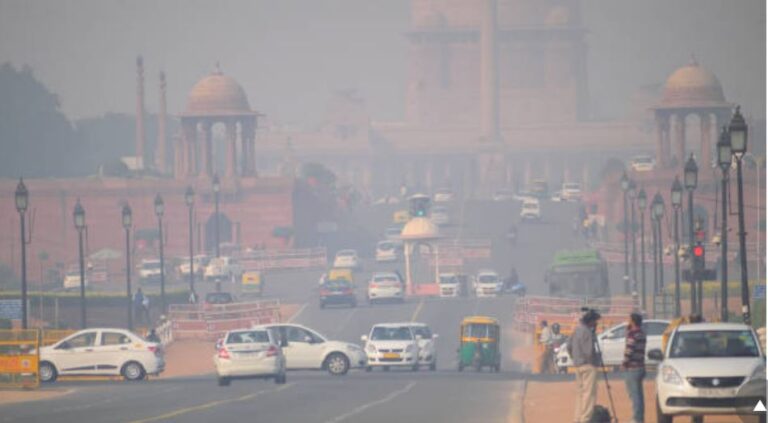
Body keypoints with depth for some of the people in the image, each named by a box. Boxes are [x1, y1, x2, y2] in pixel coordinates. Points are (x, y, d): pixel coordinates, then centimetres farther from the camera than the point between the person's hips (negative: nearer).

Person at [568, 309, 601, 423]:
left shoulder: (577, 330, 11)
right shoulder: (587, 332, -18)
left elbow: (569, 347, 19)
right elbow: (589, 351, -23)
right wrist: (596, 358, -6)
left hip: (578, 365, 10)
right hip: (588, 365, -10)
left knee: (580, 392, 15)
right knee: (589, 393, -7)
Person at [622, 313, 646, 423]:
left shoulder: (632, 334, -16)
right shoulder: (641, 333, 12)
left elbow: (629, 349, -23)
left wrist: (625, 362, -6)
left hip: (633, 368, -9)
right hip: (641, 367, 9)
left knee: (634, 395, -7)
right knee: (638, 396, 15)